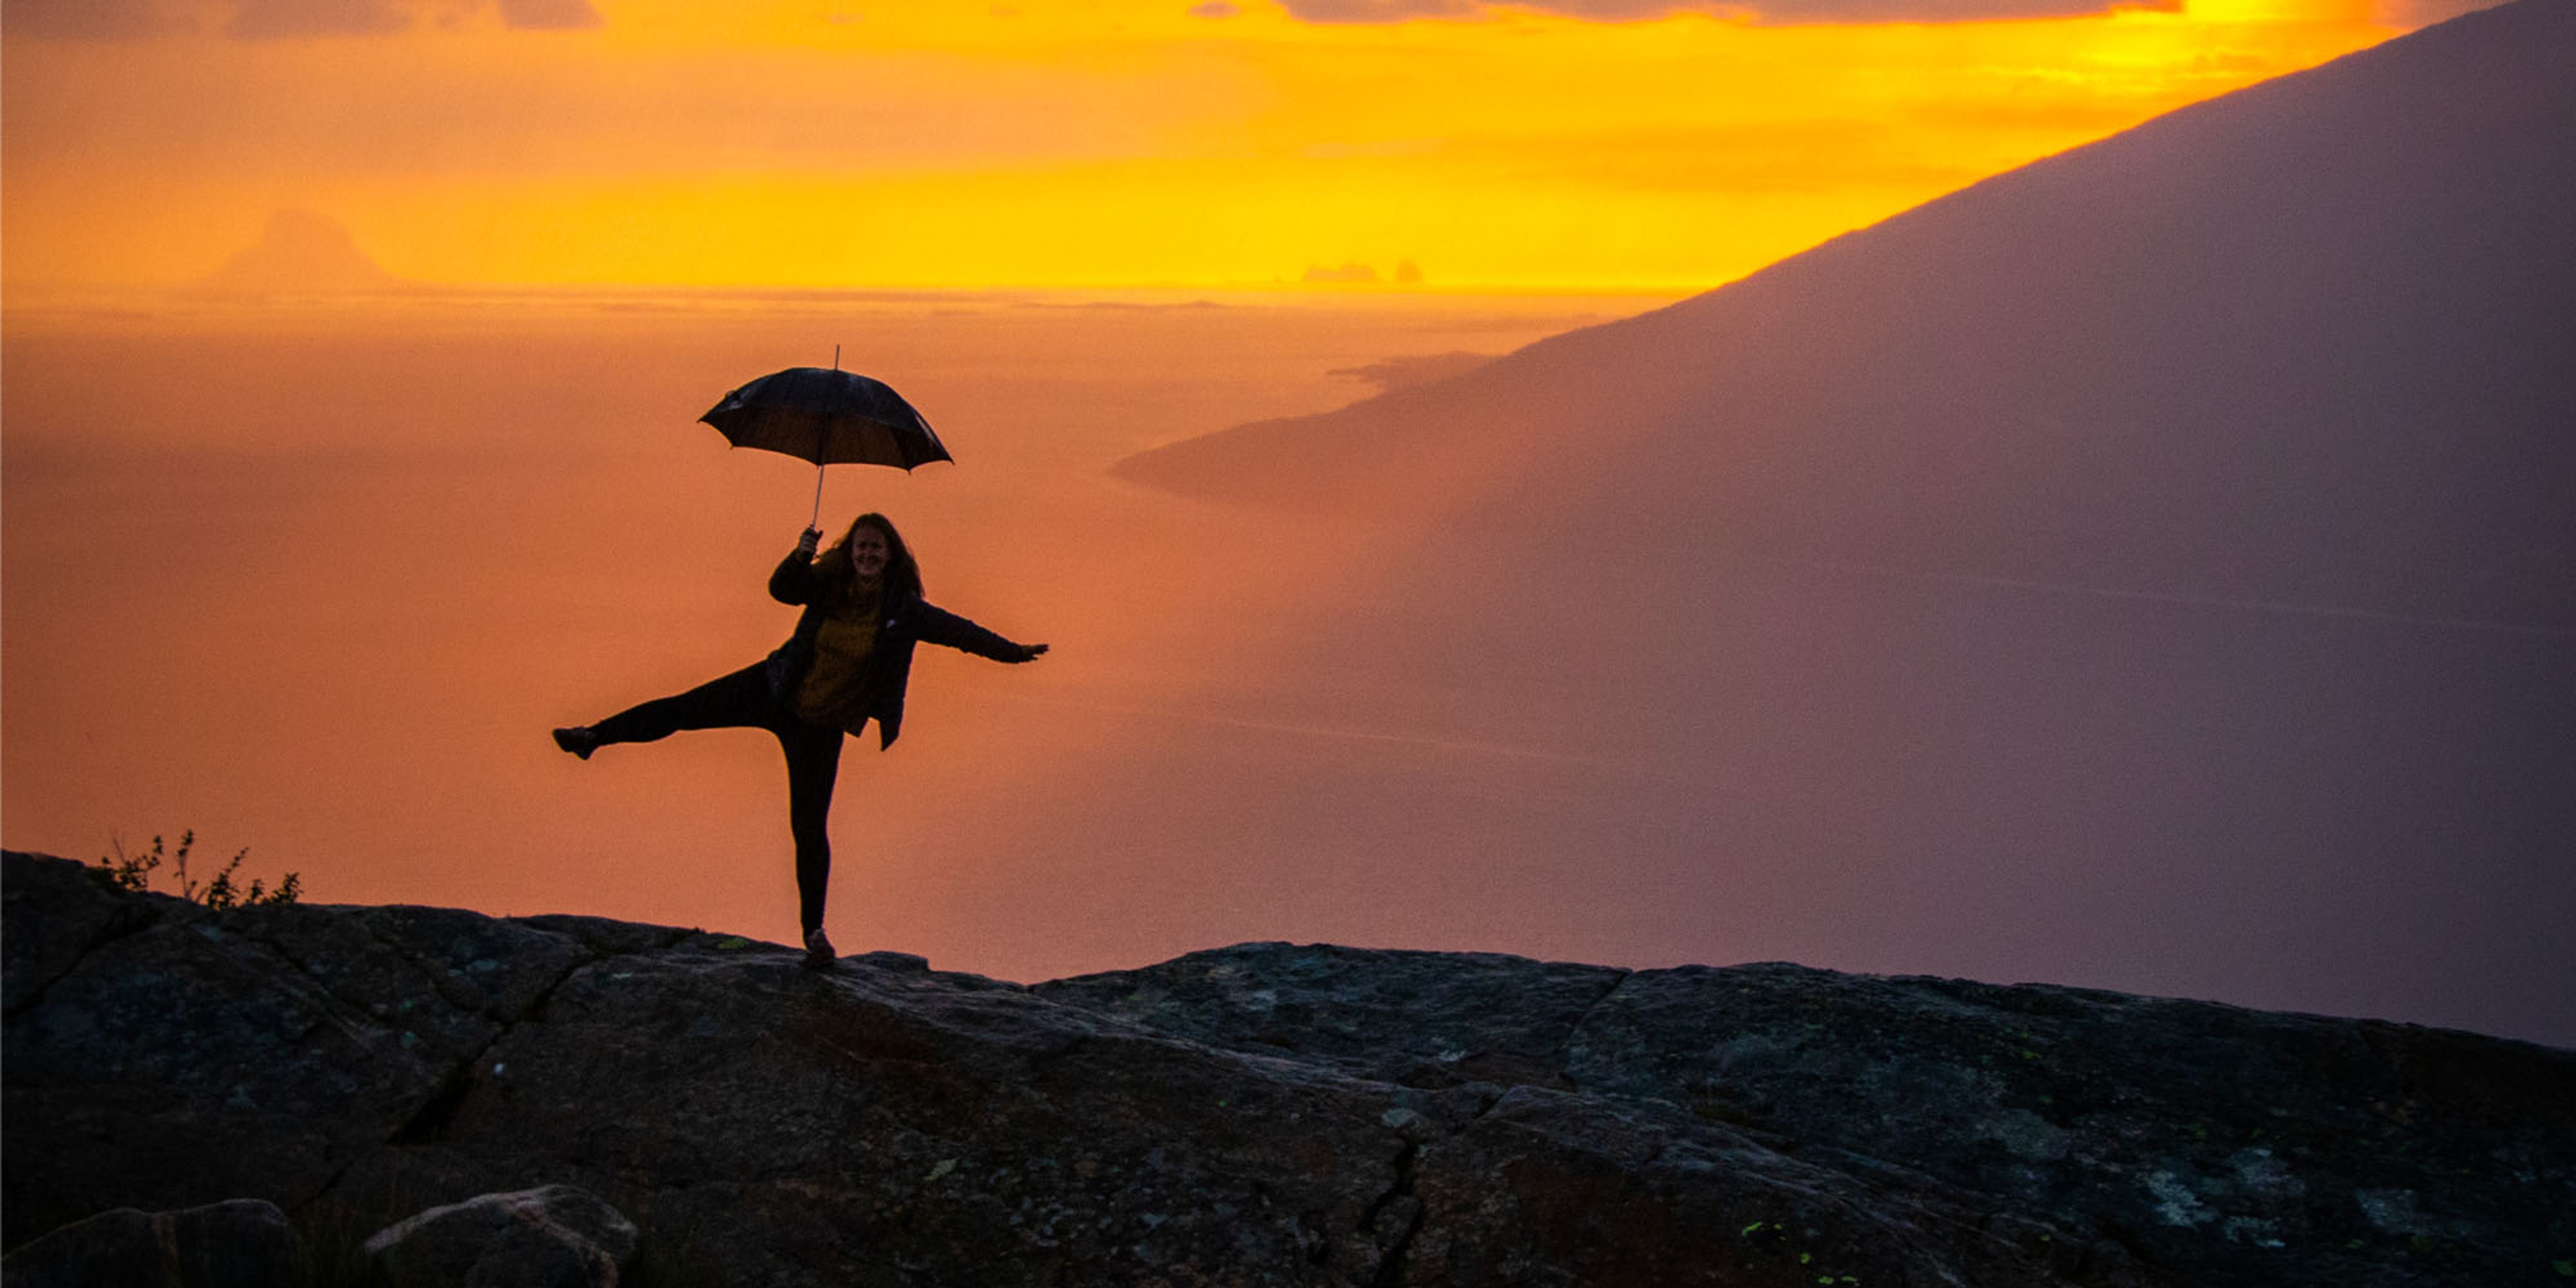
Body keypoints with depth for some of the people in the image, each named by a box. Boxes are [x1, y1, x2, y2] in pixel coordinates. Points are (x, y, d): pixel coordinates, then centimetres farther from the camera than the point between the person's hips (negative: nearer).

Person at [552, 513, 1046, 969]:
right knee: (685, 709, 2)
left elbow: (958, 631, -20)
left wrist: (1011, 650, -32)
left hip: (820, 724, -2)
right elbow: (782, 588, -18)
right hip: (774, 692, 2)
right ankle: (595, 736, 24)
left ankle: (813, 930, 9)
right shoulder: (829, 585, -8)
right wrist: (801, 556, -36)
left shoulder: (904, 611, -14)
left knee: (809, 827, -2)